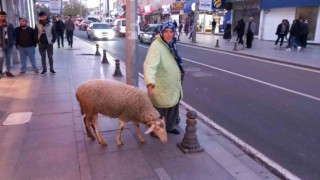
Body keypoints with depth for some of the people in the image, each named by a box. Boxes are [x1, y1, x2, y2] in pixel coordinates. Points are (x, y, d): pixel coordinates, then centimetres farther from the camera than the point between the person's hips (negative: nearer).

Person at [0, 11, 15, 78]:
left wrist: (12, 41, 2)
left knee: (8, 58, 9)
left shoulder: (10, 25, 10)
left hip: (9, 45, 3)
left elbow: (13, 34, 15)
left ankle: (8, 71, 19)